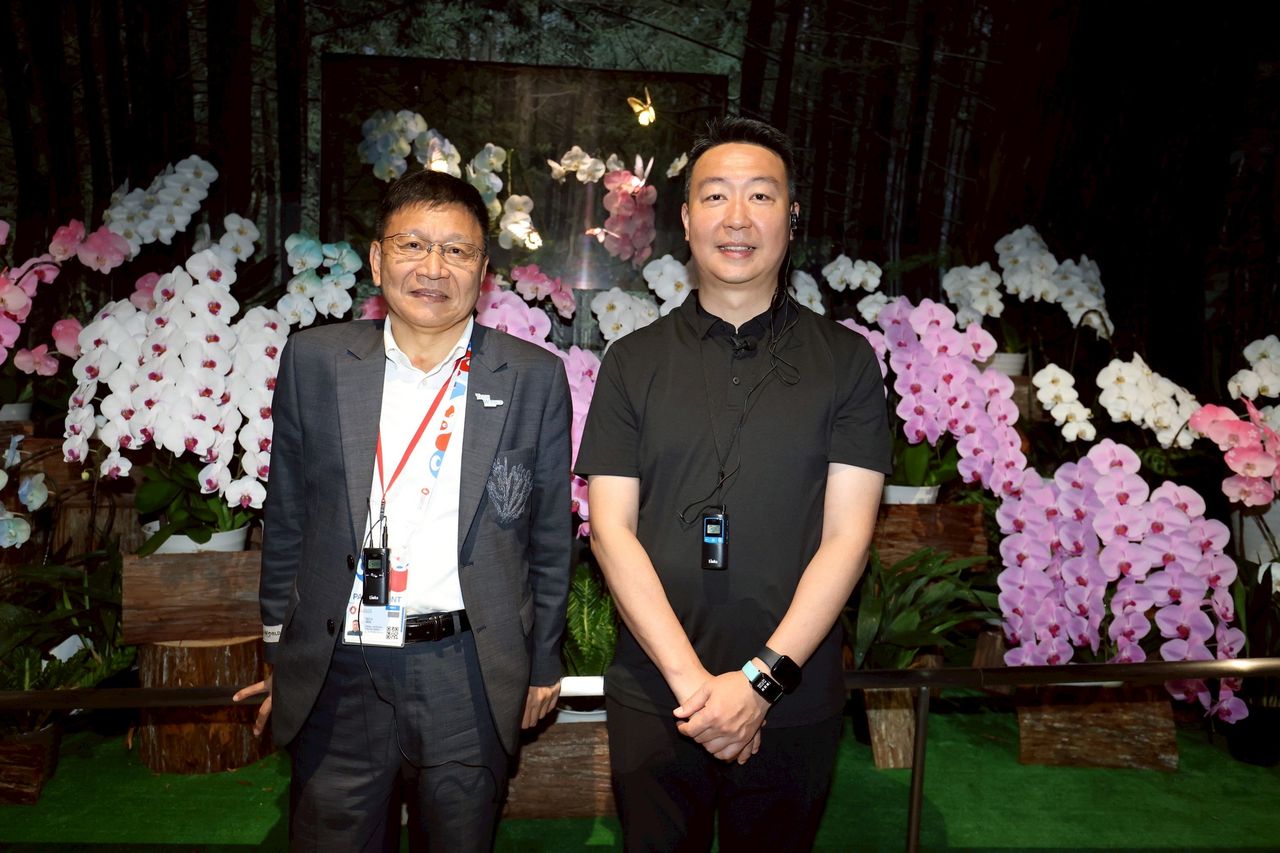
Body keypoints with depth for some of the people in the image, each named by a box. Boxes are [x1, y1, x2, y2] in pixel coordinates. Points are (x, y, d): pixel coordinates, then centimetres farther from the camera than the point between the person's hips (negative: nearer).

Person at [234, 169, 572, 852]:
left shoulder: (534, 378, -3)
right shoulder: (314, 361, 0)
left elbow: (551, 534, 3)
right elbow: (286, 519, 7)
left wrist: (543, 663, 7)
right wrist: (278, 653, 10)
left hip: (471, 678, 0)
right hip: (339, 674, 1)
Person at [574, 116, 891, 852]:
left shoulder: (846, 362, 0)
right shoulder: (634, 362, 2)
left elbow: (847, 536, -6)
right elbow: (612, 529, -4)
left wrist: (761, 679, -14)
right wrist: (691, 679, -12)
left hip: (793, 705, 0)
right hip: (653, 698, 1)